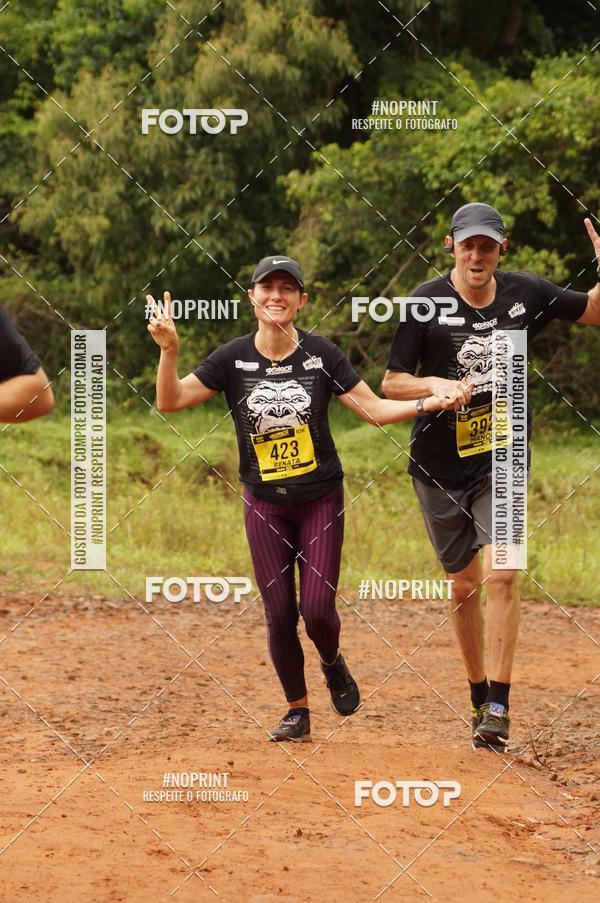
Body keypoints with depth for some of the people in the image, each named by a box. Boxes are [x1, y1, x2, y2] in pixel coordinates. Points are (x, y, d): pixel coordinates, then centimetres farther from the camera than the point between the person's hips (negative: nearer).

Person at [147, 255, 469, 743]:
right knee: (280, 614, 1)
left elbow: (375, 409, -4)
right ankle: (297, 711, 20)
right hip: (265, 505, 1)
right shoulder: (234, 358, -6)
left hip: (322, 501, -1)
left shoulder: (321, 354, -7)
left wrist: (433, 402, -17)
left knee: (317, 608, -10)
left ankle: (333, 662, 25)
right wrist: (169, 349, -28)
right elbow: (171, 400, -11)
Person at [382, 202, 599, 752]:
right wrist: (434, 385, -25)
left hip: (503, 460, 0)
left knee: (501, 573, -18)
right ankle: (479, 694, 29)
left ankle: (499, 708, -15)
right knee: (464, 586, 9)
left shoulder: (525, 294, -2)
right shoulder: (427, 303, -9)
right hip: (440, 467, 0)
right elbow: (391, 384, -5)